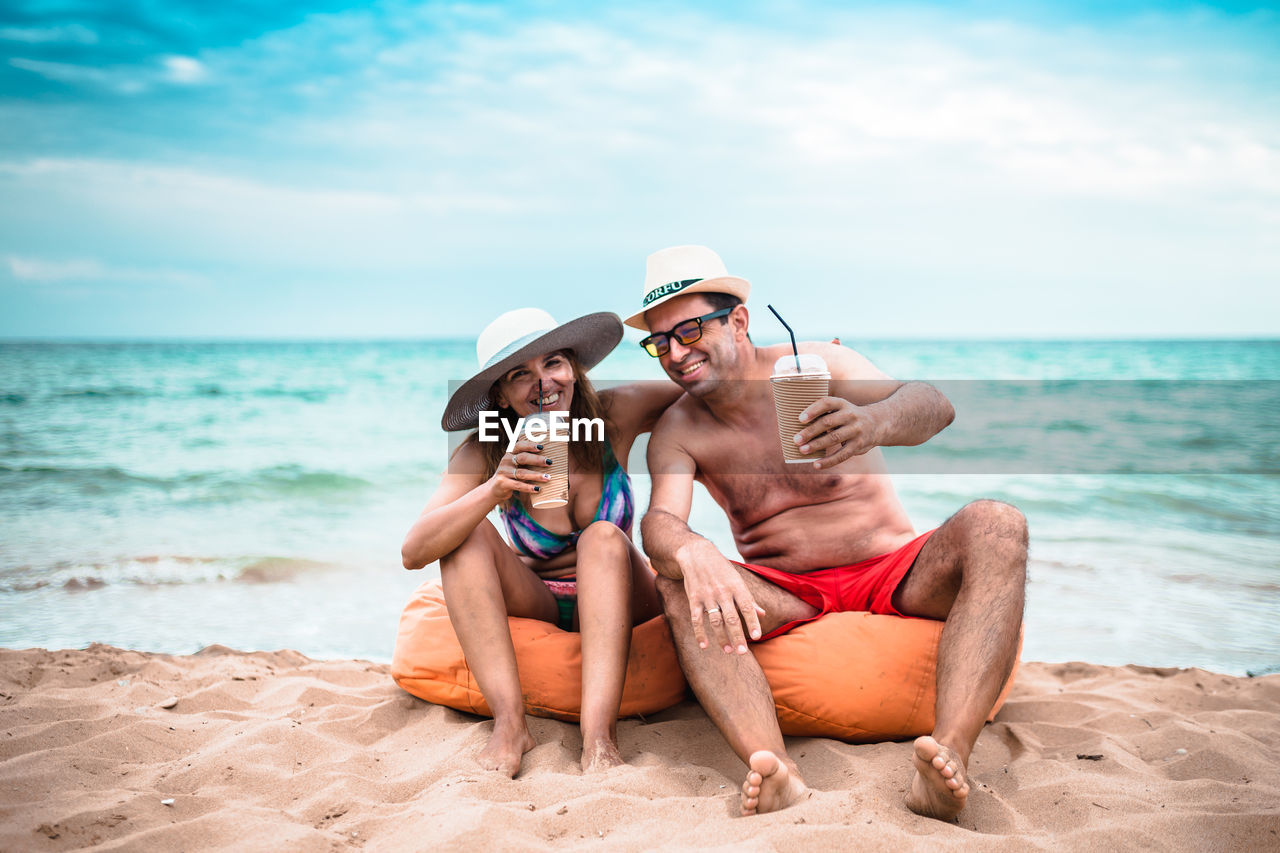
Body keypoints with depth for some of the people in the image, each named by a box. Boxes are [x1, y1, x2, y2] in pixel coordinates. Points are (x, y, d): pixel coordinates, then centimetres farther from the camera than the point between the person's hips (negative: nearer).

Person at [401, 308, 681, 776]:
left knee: (603, 538, -30)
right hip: (536, 611, 1)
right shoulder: (484, 455, -13)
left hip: (617, 607, -1)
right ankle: (510, 722, -32)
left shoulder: (616, 414, -12)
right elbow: (413, 553, -25)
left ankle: (599, 734, -42)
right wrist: (493, 492, -38)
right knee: (466, 532, -22)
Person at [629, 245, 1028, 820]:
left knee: (995, 525, -28)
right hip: (785, 597, 1)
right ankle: (778, 775, -48)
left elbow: (932, 406, -21)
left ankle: (949, 759, -45)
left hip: (895, 575, 0)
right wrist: (692, 553, -45)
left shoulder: (814, 365, -4)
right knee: (676, 578, -28)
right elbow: (659, 520, -19)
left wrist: (871, 422, -46)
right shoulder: (676, 433, 1)